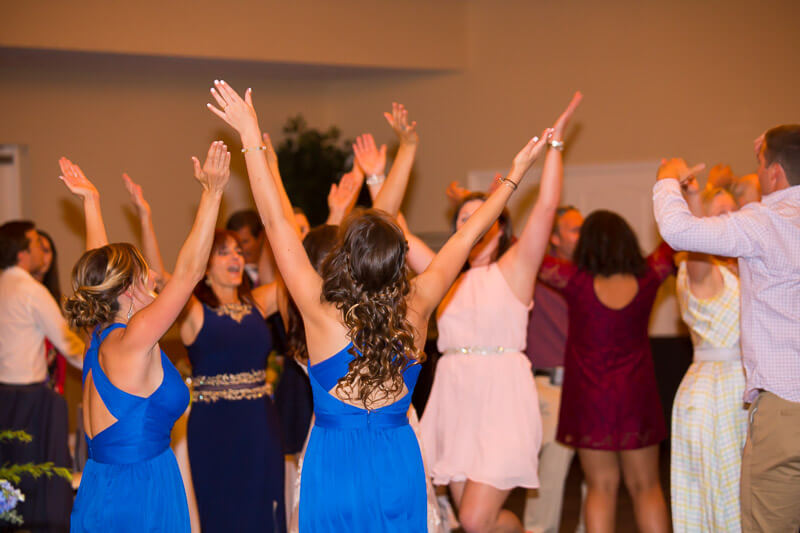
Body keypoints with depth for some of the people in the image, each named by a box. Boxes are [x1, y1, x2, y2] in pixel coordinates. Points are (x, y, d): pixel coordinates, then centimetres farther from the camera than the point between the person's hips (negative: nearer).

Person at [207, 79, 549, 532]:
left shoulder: (324, 315, -17)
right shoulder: (415, 312, -11)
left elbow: (277, 221, -13)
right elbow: (469, 235, 0)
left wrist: (251, 136, -8)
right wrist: (516, 173, 11)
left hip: (334, 470, -2)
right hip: (399, 470, 2)